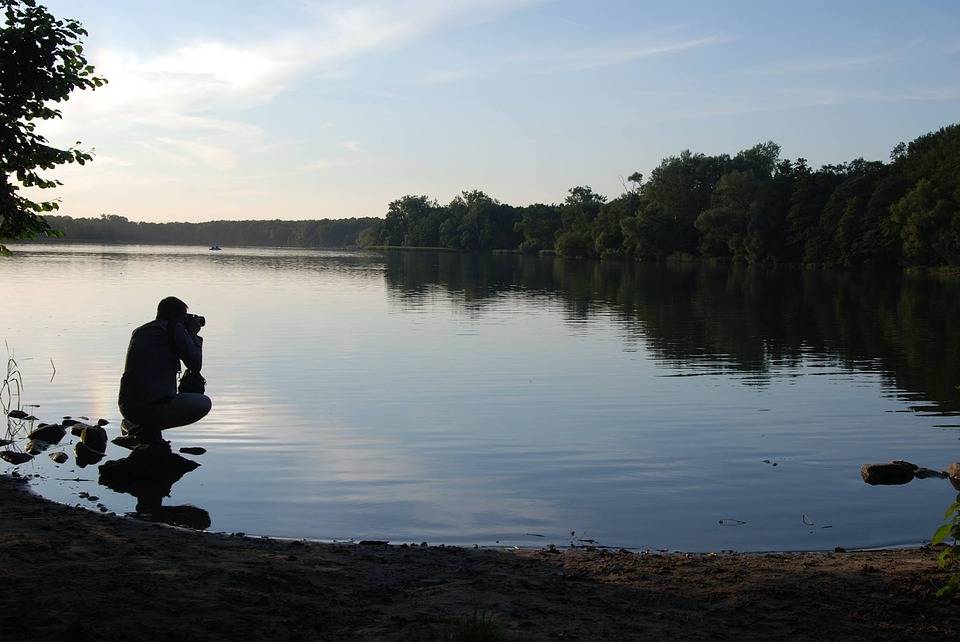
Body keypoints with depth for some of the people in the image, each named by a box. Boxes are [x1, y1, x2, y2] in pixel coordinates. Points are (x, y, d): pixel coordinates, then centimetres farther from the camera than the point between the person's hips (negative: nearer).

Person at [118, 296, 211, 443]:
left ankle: (136, 425, 12)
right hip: (155, 406, -8)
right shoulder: (175, 328, -2)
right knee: (204, 403, 15)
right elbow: (195, 365, 0)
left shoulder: (139, 332, 19)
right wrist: (193, 334, 16)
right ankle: (152, 429, -2)